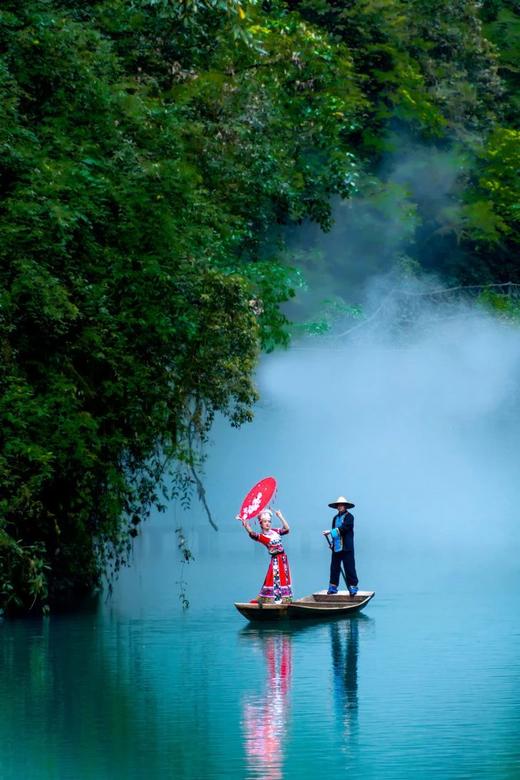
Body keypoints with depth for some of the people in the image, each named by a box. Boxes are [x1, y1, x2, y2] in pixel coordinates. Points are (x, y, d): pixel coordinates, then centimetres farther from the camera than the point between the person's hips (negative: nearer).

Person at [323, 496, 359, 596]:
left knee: (349, 568, -5)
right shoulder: (336, 518, 15)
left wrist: (330, 532, -19)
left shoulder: (349, 517, -5)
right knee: (334, 568, 6)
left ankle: (353, 587, 0)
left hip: (346, 548, -6)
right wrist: (332, 543, 6)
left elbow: (343, 529, -17)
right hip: (336, 547, 6)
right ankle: (333, 587, 12)